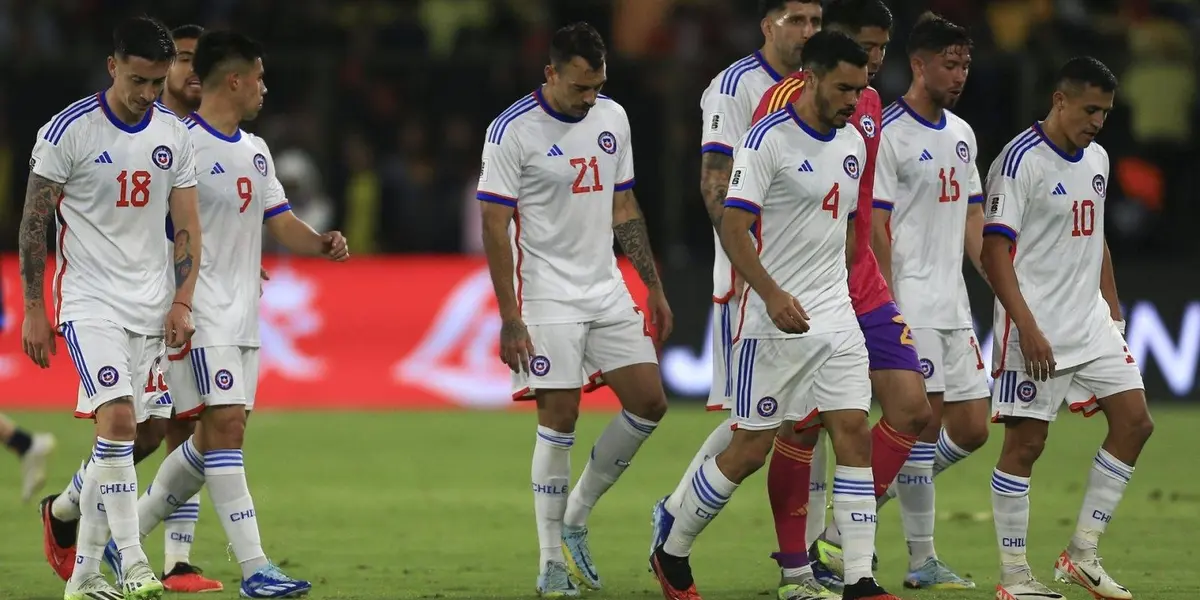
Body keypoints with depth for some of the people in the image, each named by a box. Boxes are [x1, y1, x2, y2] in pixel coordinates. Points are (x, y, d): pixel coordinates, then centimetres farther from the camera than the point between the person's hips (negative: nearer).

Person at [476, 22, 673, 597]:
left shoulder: (612, 118, 7)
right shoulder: (513, 130, -12)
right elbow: (494, 227, -12)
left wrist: (654, 287, 13)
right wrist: (510, 321, -16)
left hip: (607, 291, 6)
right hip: (546, 298, -6)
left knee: (648, 402, 0)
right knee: (558, 420, -8)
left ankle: (575, 518, 16)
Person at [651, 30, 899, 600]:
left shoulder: (853, 144, 11)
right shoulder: (769, 140, -12)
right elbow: (733, 228, -18)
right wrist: (772, 294, -31)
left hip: (837, 317, 6)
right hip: (777, 319, -6)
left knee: (854, 435, -5)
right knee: (750, 450, -1)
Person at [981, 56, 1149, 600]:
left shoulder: (1096, 159, 12)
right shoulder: (1021, 161, -13)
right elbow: (995, 251, -16)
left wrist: (1113, 309, 16)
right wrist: (1027, 329, -22)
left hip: (1091, 324, 8)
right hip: (1038, 329, -8)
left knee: (1134, 422, -1)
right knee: (1026, 442, -4)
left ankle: (1082, 554, 7)